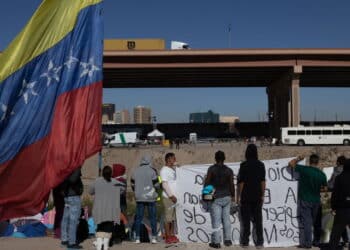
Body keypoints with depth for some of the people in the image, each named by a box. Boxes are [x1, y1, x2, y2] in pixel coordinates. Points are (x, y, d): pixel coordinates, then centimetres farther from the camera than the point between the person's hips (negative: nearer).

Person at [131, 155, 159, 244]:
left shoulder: (136, 171, 3)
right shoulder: (151, 171, -9)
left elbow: (133, 185, 10)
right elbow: (156, 184, -6)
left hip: (139, 198, 3)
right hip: (150, 197, -3)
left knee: (139, 217, 7)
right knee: (153, 217, 5)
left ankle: (137, 238, 7)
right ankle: (154, 237, 3)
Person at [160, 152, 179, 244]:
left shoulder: (173, 169, 16)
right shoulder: (164, 170, -9)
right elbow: (164, 184, -16)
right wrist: (171, 195, -18)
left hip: (174, 196, 8)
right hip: (168, 197, -8)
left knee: (173, 217, 11)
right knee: (168, 217, -3)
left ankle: (172, 235, 18)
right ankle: (168, 237, 2)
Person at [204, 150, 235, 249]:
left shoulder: (211, 169, -6)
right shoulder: (229, 170, 2)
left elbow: (206, 182, -7)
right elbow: (232, 184, 2)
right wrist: (233, 196, 14)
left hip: (215, 198, -3)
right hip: (227, 197, 3)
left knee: (216, 220, -2)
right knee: (226, 218, 12)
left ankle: (216, 242, -1)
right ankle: (227, 239, 17)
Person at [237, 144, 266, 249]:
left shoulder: (244, 165, -10)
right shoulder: (261, 165, 0)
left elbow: (241, 182, -9)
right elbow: (263, 181, 2)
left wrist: (238, 196, -2)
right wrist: (262, 195, 10)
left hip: (245, 197, -3)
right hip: (257, 197, 3)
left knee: (245, 220, 6)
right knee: (257, 220, 8)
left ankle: (245, 242, 11)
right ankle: (259, 242, 10)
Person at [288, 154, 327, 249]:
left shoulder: (304, 169, -16)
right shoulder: (322, 174, -3)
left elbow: (291, 163, -10)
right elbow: (325, 188, 7)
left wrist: (298, 159, 7)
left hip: (304, 200, -4)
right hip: (316, 201, 4)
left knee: (306, 221, 0)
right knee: (312, 221, 19)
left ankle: (307, 243, 3)